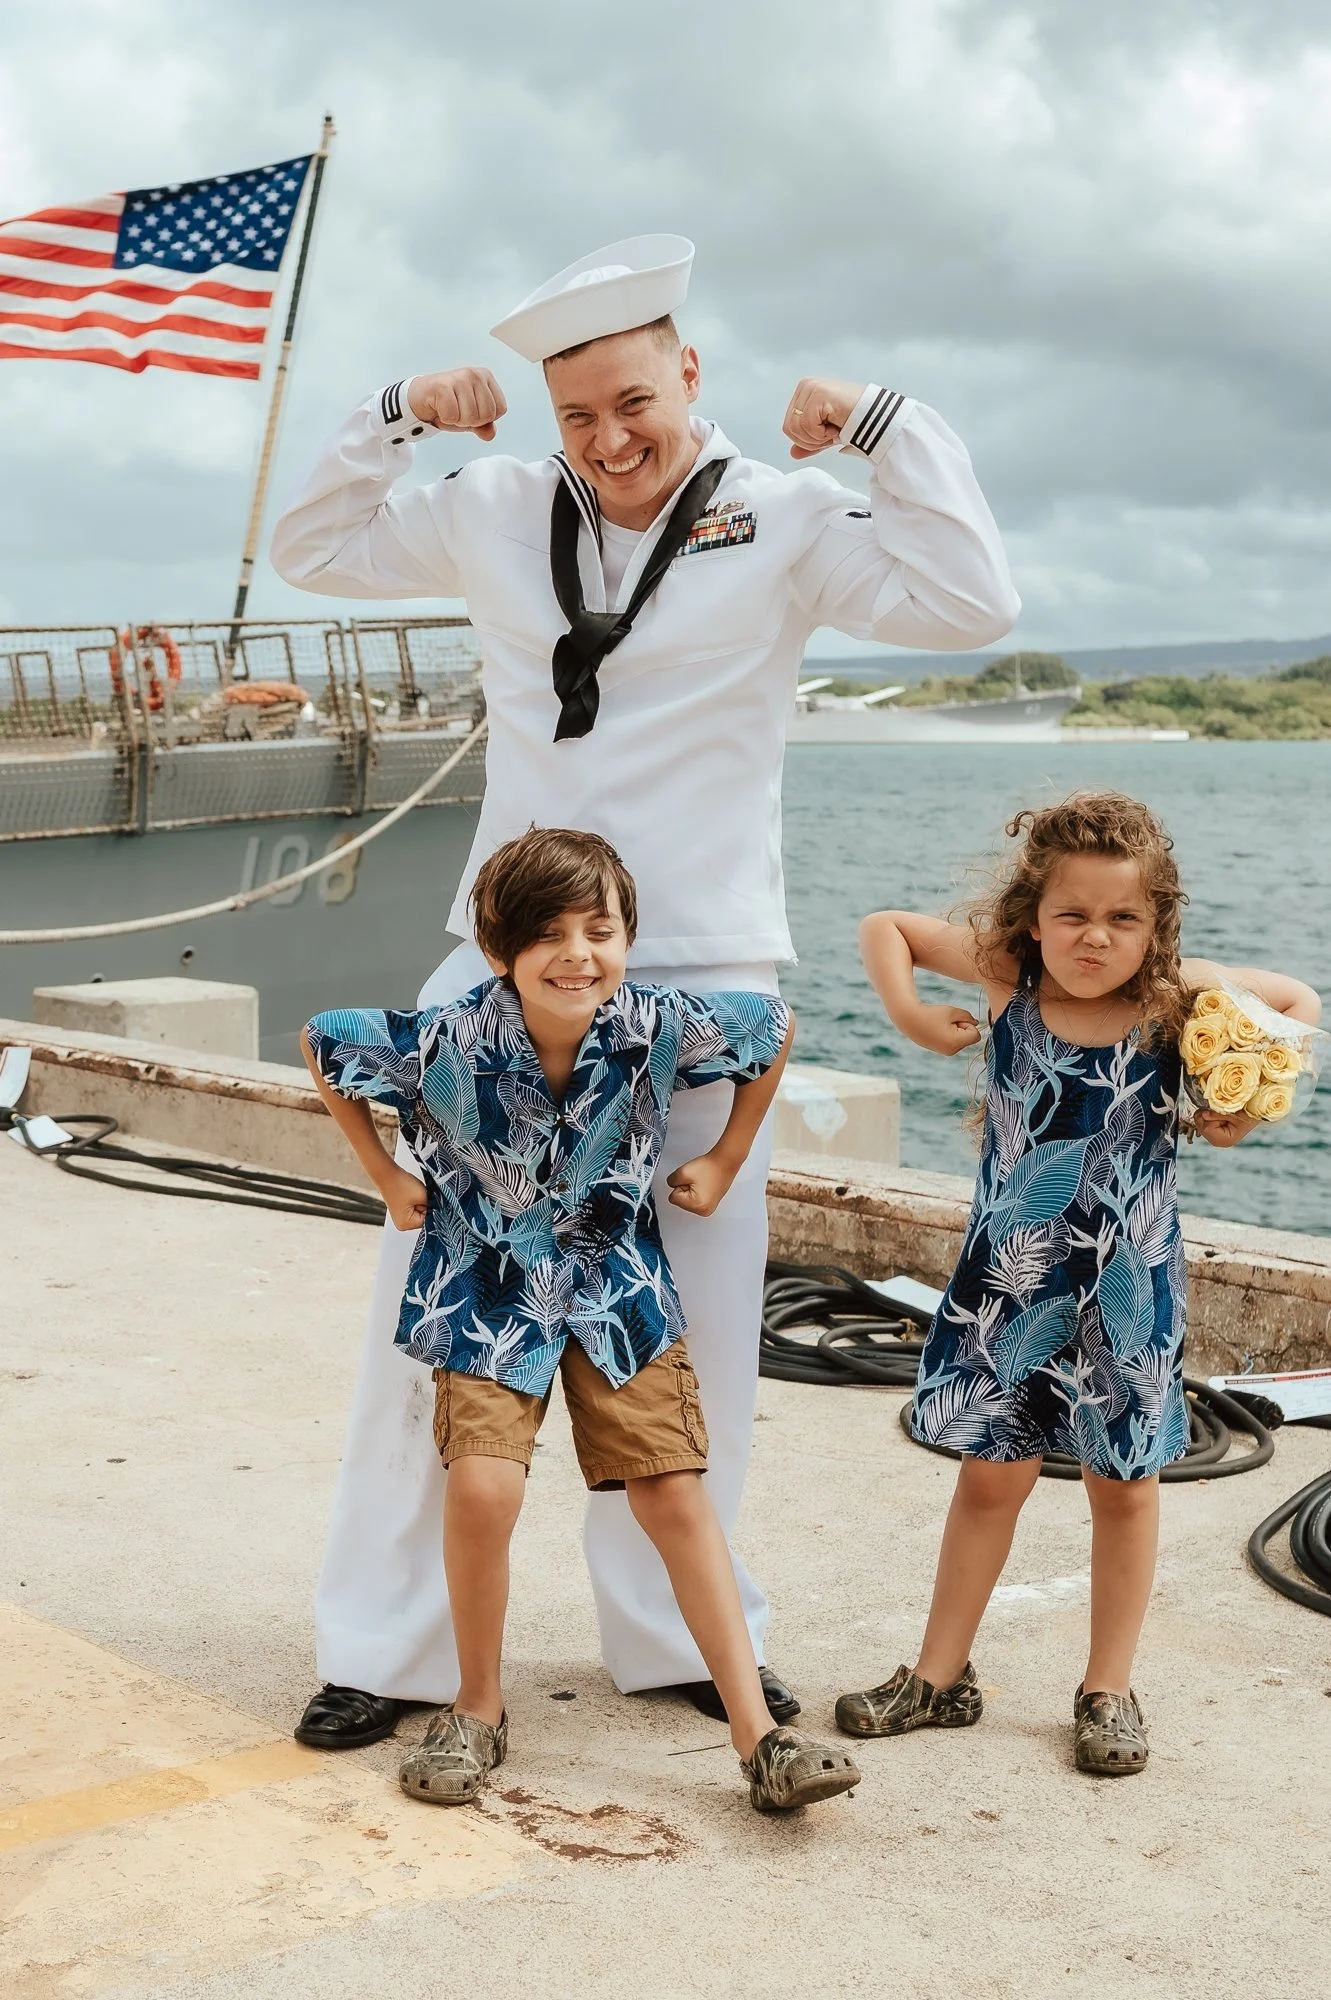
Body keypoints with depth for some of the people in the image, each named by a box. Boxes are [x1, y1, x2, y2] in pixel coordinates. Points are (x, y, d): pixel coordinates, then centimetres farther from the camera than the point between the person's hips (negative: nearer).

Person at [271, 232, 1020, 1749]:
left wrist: (882, 428, -11)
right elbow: (312, 549, 18)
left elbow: (970, 604, -8)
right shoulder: (498, 516, 8)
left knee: (695, 1330, 6)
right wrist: (395, 420, 3)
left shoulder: (781, 520, 1)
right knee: (426, 1304, 0)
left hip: (699, 977, -1)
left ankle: (678, 1634, 24)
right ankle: (388, 1649, 11)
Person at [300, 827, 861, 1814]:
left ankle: (759, 1735, 4)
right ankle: (479, 1708, 6)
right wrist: (387, 1176, 0)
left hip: (617, 1287, 2)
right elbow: (324, 1043, -4)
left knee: (676, 1495, -1)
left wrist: (726, 1160, 3)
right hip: (487, 1291, -2)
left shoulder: (663, 1027, -19)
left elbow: (776, 1025, 1)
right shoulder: (448, 1042, -23)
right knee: (483, 1487, -19)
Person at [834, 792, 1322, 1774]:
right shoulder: (1006, 974, -9)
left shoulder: (1176, 994, -12)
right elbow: (887, 926, 3)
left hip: (1129, 1285, 0)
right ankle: (941, 1676, 24)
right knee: (992, 1472, 10)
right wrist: (907, 1008, -12)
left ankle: (1109, 1690, 26)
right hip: (1010, 1276, 1)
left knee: (1124, 1480, 12)